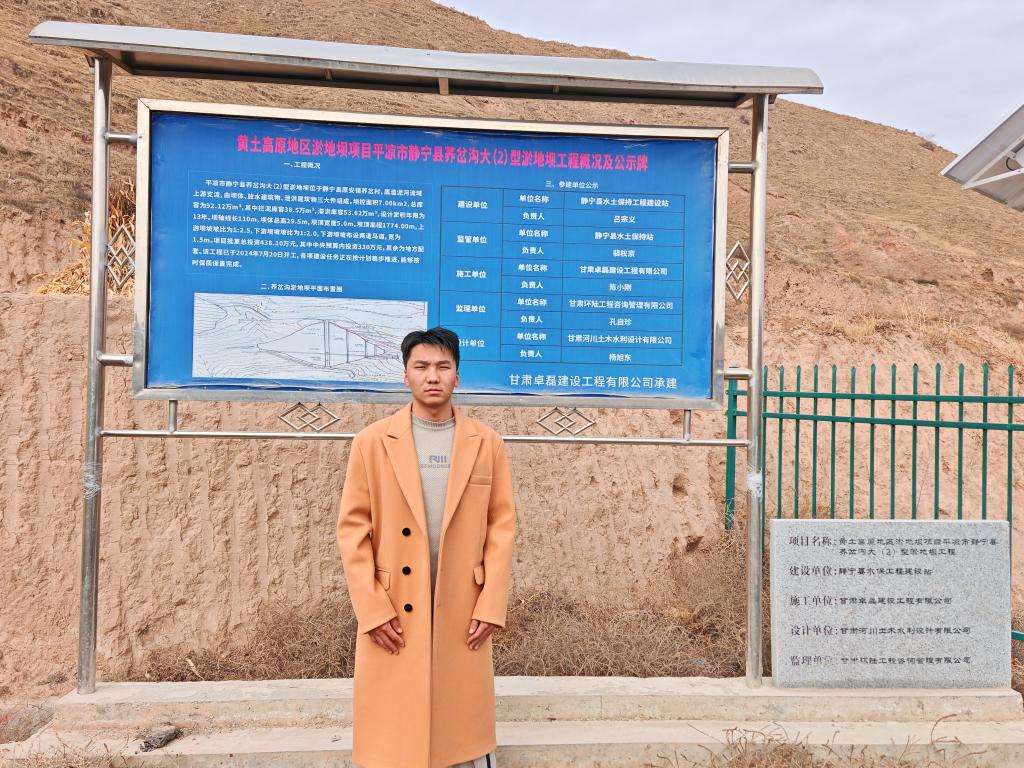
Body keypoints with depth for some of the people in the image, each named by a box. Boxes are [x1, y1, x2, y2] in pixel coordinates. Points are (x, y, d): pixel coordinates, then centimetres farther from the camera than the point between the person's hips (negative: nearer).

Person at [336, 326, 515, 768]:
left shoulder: (486, 443, 3)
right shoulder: (372, 441, -1)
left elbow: (502, 525, 2)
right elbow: (352, 528, -3)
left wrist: (490, 605, -5)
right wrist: (372, 609, -9)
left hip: (465, 612, 1)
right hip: (392, 613, 0)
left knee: (465, 727, 12)